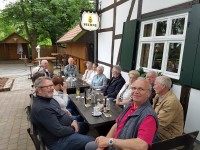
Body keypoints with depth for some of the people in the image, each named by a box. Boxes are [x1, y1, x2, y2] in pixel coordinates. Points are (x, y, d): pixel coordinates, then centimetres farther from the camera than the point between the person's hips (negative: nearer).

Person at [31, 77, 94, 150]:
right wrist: (73, 129, -11)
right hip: (58, 140, -10)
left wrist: (72, 121, -6)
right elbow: (59, 131, -29)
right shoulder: (42, 109, -31)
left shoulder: (47, 98, 2)